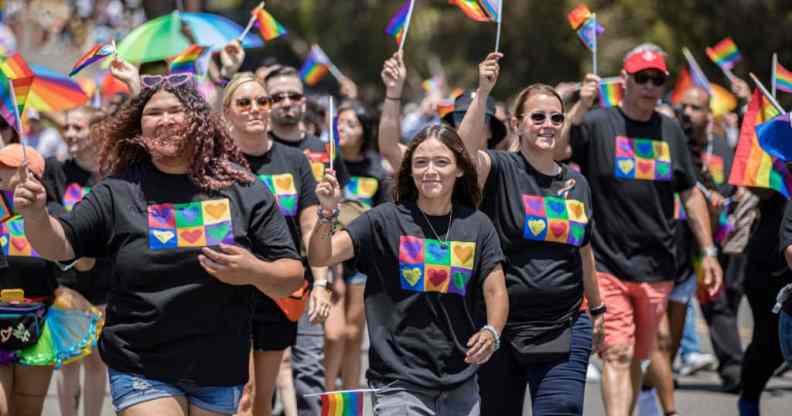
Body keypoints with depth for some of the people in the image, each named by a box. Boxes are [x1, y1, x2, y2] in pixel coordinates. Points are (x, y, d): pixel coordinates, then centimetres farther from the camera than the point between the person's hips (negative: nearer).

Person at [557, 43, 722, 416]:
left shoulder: (670, 131, 11)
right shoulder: (597, 124, -3)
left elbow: (690, 194, 17)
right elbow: (554, 150, -21)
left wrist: (708, 252, 14)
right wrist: (582, 104, -28)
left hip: (656, 269, 5)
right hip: (606, 263, -5)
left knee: (637, 357, 13)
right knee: (616, 355, -15)